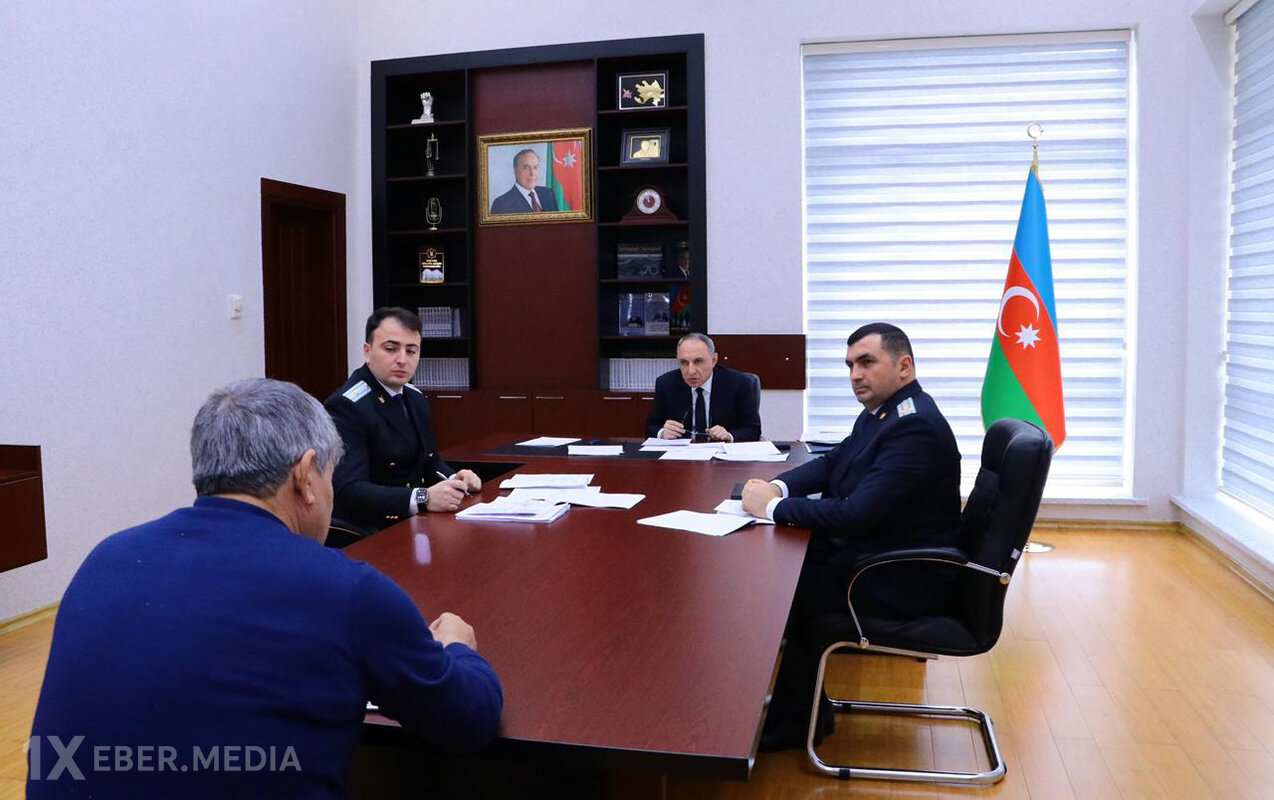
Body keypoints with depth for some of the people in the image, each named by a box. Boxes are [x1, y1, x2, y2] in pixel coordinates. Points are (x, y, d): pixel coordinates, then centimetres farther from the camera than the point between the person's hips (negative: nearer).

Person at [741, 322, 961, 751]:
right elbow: (832, 463, 15)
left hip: (897, 582, -10)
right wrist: (778, 486, -5)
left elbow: (857, 514, -30)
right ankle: (795, 701, 17)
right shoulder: (882, 412, 7)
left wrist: (774, 507, -21)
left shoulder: (915, 427, -24)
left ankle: (795, 720, 11)